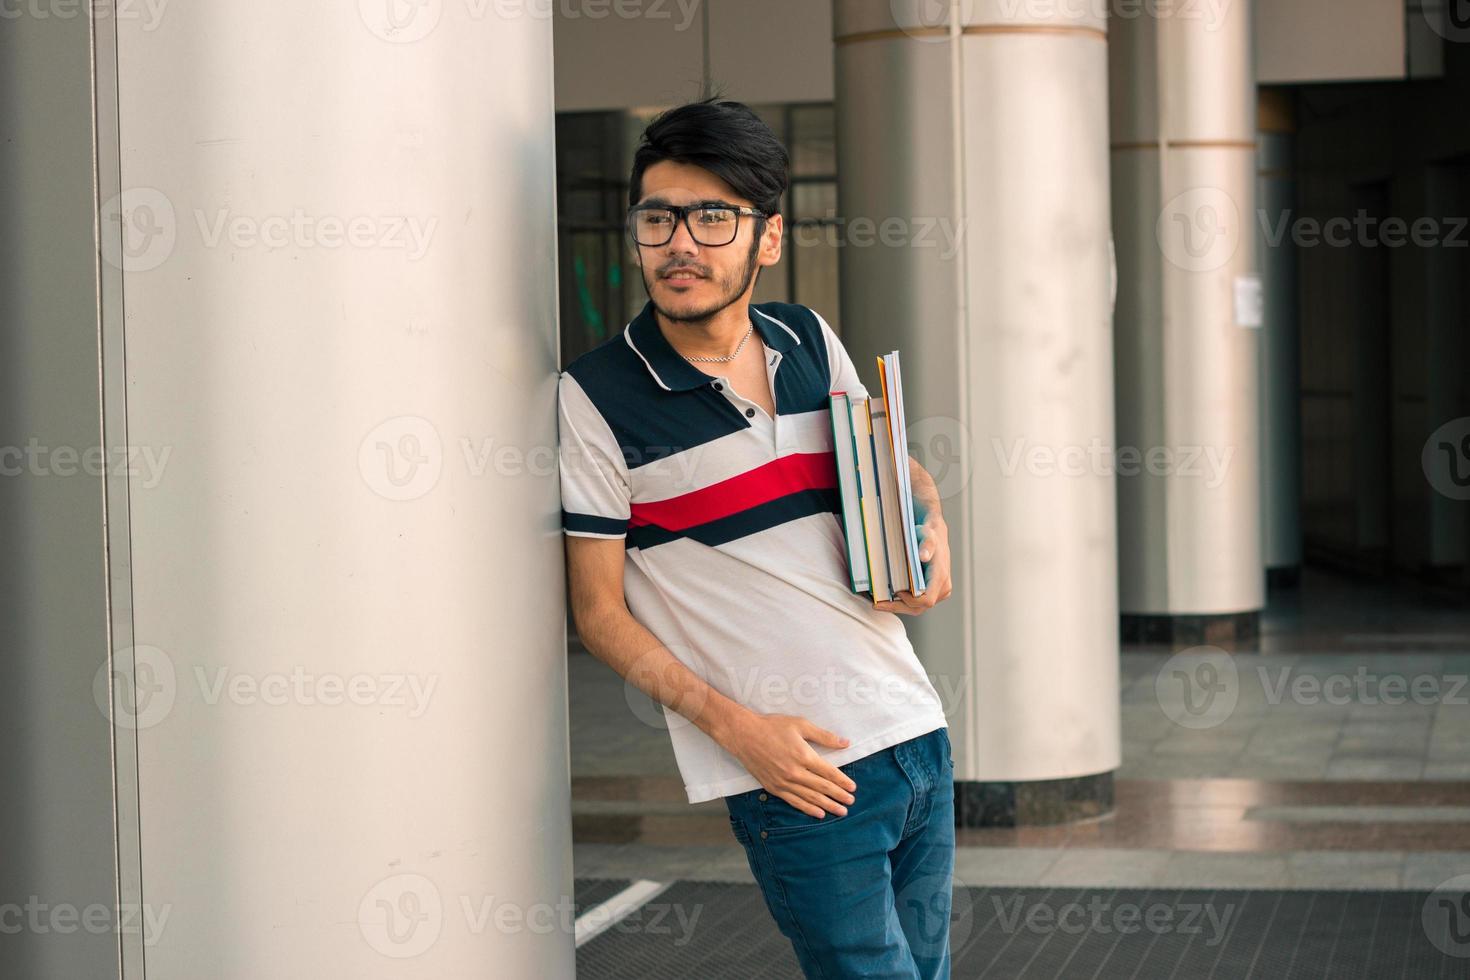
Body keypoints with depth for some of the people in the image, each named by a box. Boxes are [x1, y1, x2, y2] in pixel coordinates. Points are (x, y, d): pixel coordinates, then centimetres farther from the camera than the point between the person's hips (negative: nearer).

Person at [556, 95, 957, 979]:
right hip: (795, 773, -6)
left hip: (916, 733, 6)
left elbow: (894, 460, 24)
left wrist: (931, 528, 1)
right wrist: (731, 723, -16)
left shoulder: (809, 341, 7)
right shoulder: (596, 399, -9)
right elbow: (599, 612, -6)